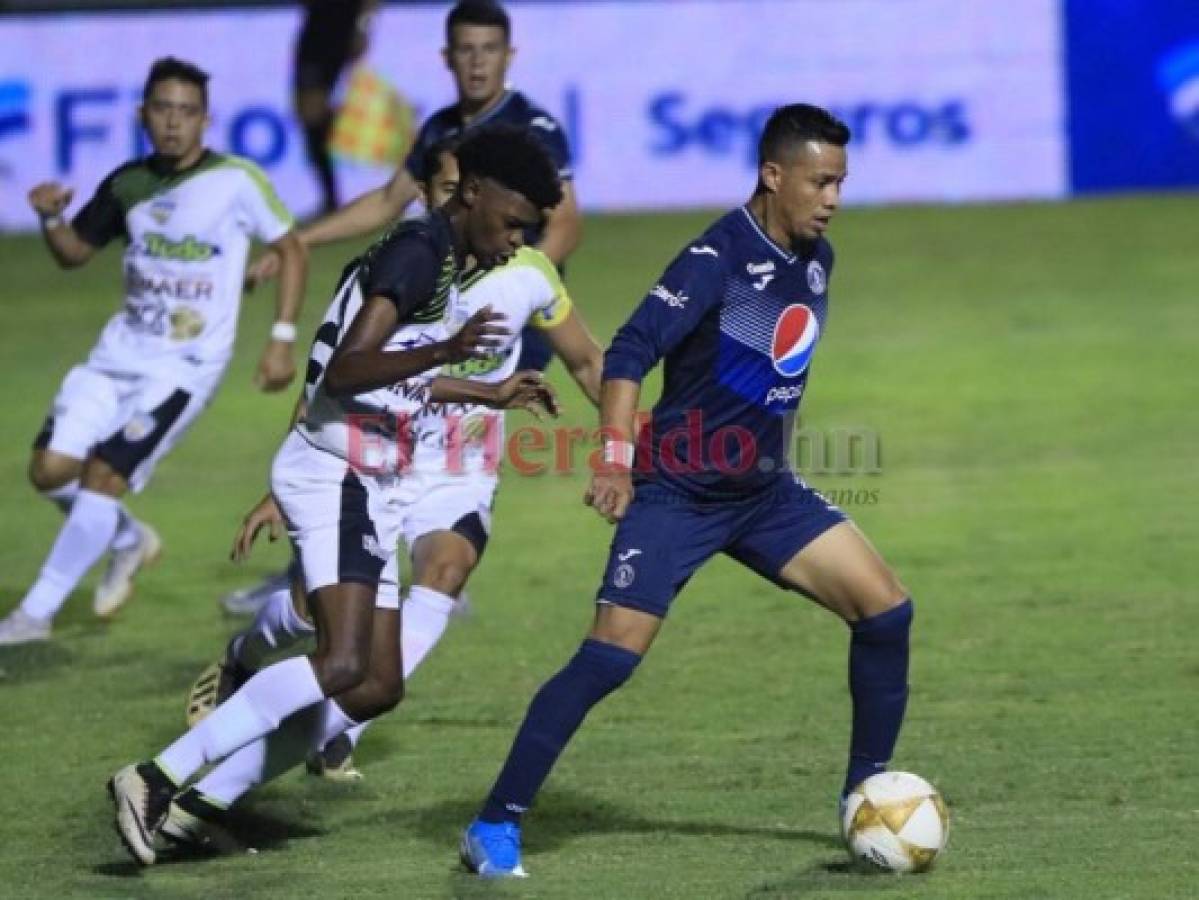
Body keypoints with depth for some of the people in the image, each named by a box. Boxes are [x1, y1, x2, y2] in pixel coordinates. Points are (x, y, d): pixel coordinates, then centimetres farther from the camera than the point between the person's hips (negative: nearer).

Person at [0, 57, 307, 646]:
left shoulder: (237, 180, -10)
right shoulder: (127, 185, 5)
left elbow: (291, 250, 0)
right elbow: (74, 252, 16)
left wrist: (282, 338, -6)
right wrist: (51, 219, -6)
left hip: (188, 362, -6)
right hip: (120, 350, 6)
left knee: (103, 475, -16)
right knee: (51, 468, -3)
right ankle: (129, 541, 27)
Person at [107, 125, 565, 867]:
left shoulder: (440, 263, 18)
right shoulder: (418, 253, -12)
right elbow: (345, 370, -23)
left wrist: (489, 394, 39)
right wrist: (445, 353, -34)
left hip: (367, 486, 11)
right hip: (334, 472, -11)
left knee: (379, 685, 7)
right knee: (342, 664, -25)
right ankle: (156, 780, -26)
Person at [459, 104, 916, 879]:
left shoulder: (816, 260, 5)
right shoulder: (719, 257, -18)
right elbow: (630, 353, -24)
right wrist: (616, 459, -32)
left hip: (764, 489, 7)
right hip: (677, 491, -7)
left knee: (887, 612, -3)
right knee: (610, 658, -15)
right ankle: (497, 826, -7)